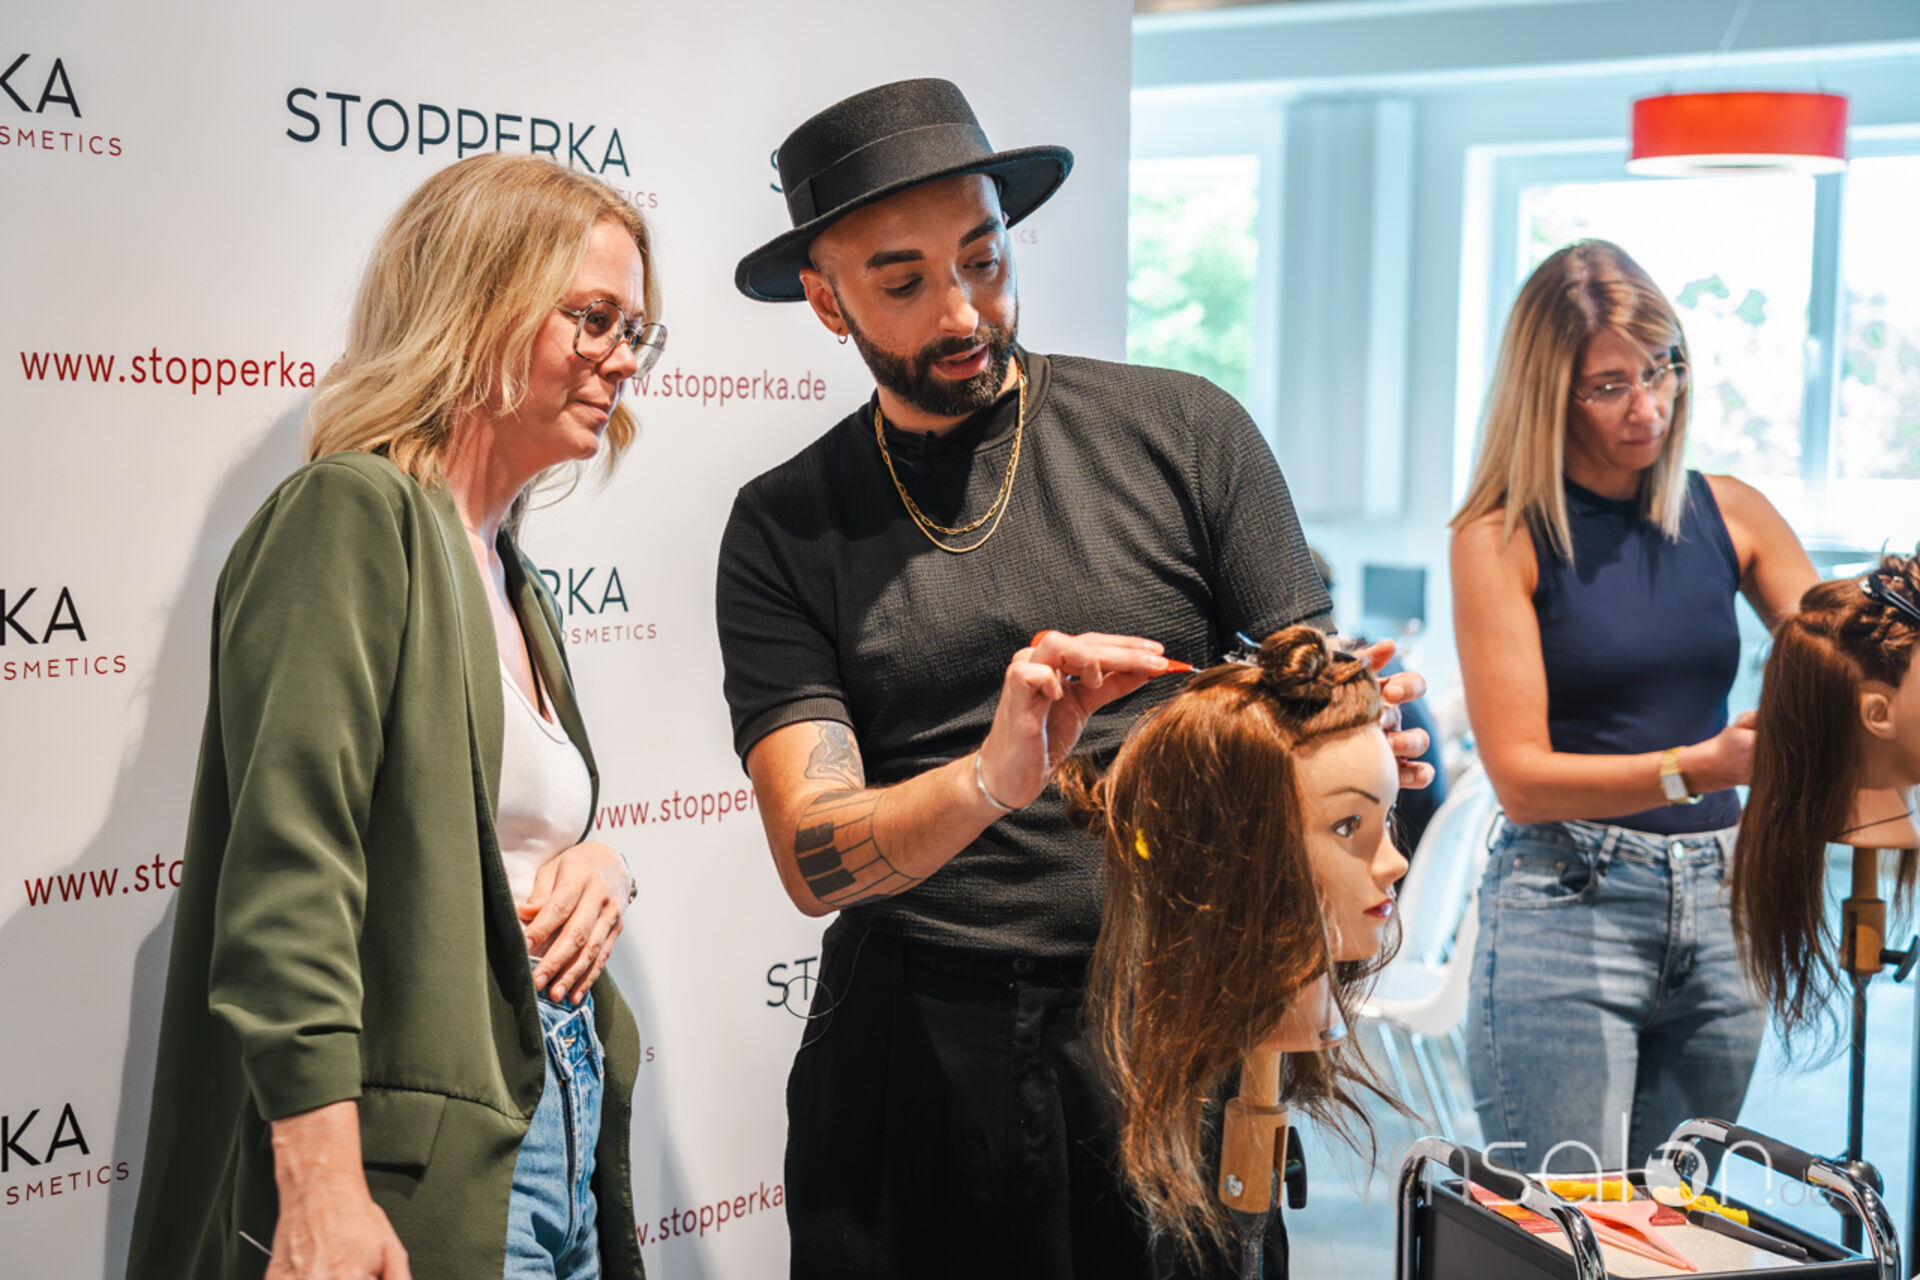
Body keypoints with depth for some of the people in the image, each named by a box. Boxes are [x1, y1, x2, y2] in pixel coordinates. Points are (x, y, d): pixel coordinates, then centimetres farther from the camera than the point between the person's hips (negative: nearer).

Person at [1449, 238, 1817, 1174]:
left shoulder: (1729, 516, 7)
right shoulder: (1501, 538, -5)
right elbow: (1519, 776, -10)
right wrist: (1694, 768, -22)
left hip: (1719, 905, 4)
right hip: (1565, 910, -4)